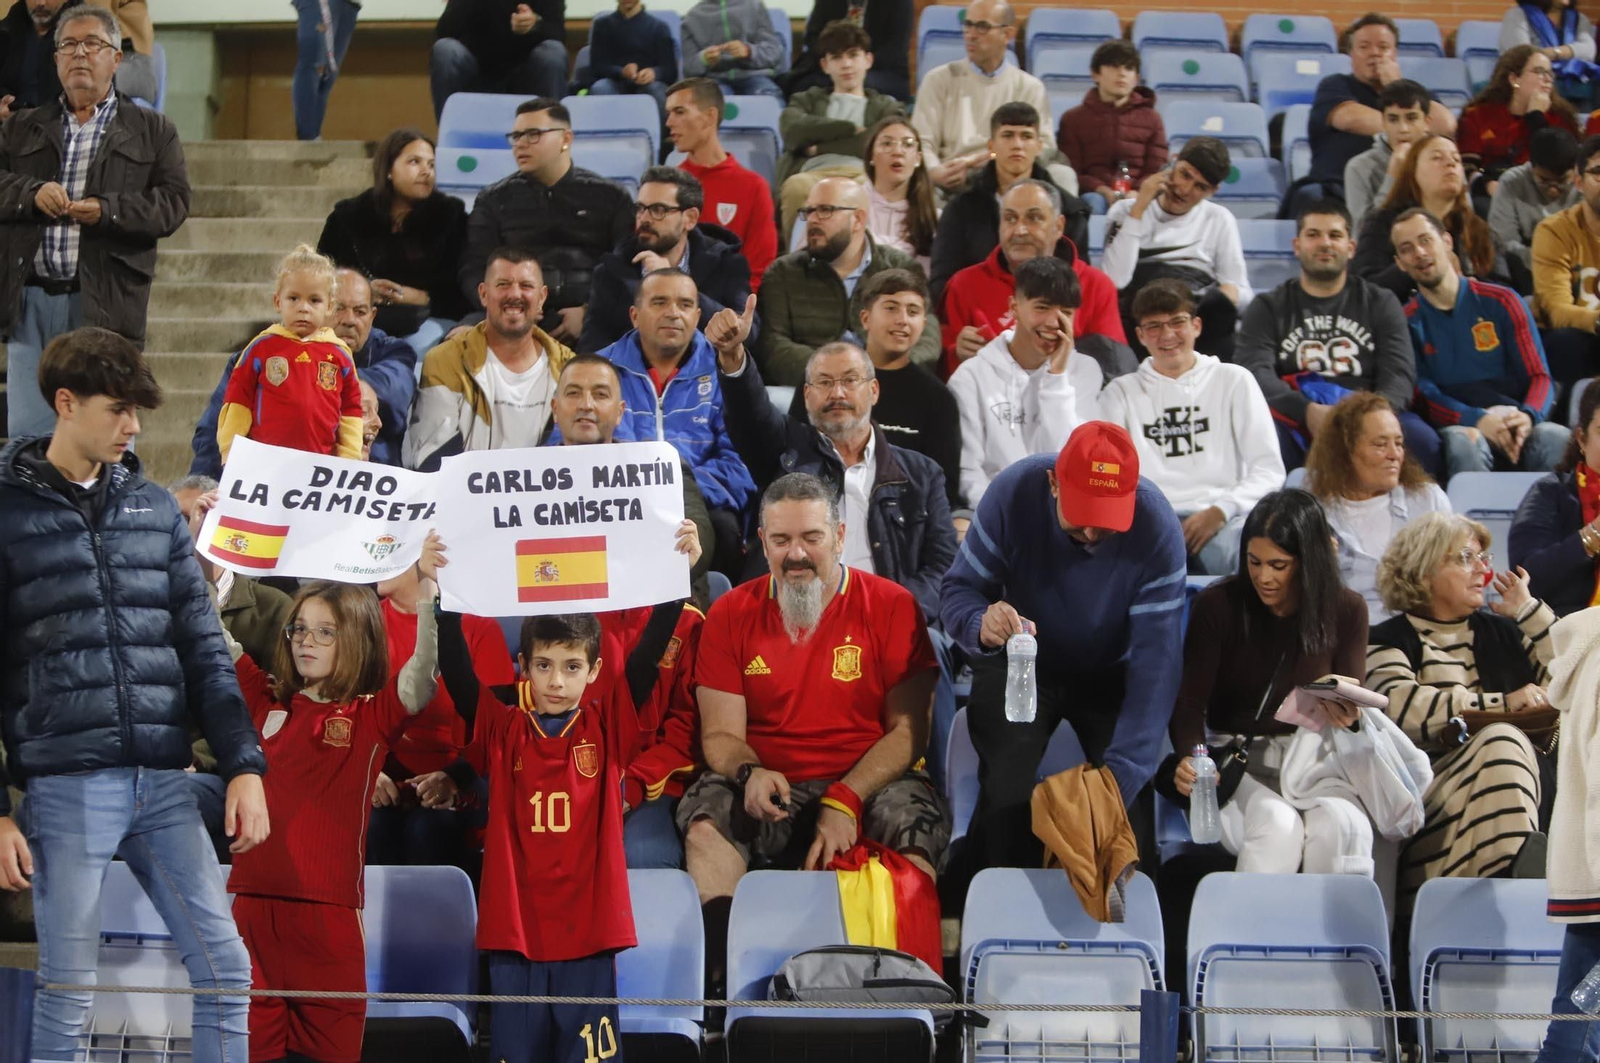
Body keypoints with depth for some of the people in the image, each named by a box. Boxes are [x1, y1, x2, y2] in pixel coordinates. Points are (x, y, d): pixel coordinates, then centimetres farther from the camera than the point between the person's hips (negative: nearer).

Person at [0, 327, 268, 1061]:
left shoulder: (156, 509, 13)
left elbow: (203, 648, 13)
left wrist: (243, 764, 3)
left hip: (164, 782, 4)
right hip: (65, 786, -4)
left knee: (225, 970, 2)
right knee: (68, 994, 1)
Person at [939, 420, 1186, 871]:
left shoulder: (1158, 530, -29)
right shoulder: (1013, 493, -27)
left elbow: (1155, 663, -30)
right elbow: (958, 589, -19)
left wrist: (1121, 775, -40)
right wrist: (981, 623, -46)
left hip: (1110, 673, 0)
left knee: (1128, 805, -19)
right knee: (1005, 799, -20)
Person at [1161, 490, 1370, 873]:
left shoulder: (1346, 610, 1)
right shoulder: (1217, 605, -5)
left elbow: (1353, 707, 4)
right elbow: (1189, 704, -6)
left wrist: (1343, 709, -23)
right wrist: (1191, 757, -28)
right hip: (1233, 755, -2)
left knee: (1340, 823, -33)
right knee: (1277, 824, -36)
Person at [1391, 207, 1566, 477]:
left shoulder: (1501, 302, 13)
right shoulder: (1407, 323, 11)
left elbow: (1539, 376, 8)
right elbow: (1421, 397, 0)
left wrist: (1528, 416, -17)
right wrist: (1478, 421, -19)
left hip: (1514, 426, 1)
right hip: (1457, 427, -1)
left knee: (1556, 438, -33)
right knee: (1464, 443, -38)